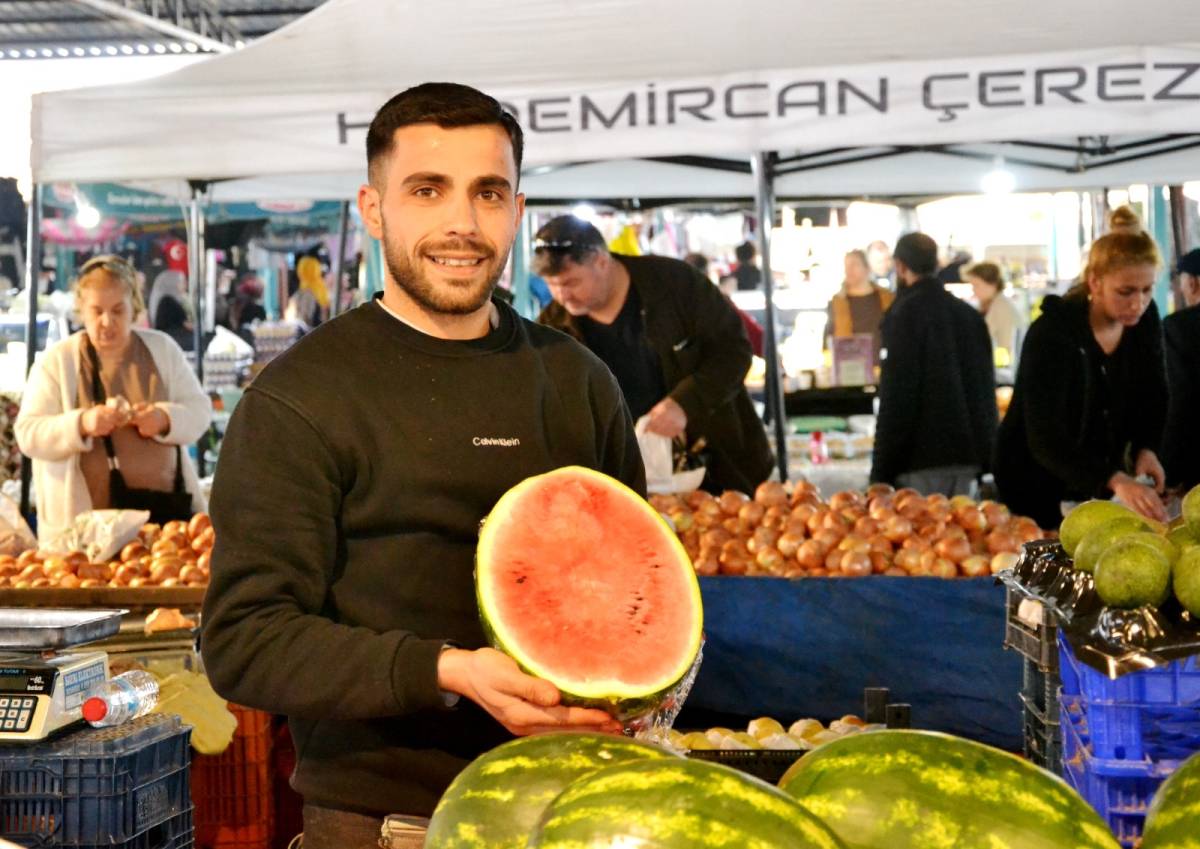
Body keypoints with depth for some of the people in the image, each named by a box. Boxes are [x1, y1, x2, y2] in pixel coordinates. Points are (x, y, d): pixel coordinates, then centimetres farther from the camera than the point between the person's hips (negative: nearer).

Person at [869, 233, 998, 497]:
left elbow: (896, 397, -13)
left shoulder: (905, 314, -9)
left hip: (923, 456, -7)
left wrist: (881, 470, -11)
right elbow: (986, 389, 17)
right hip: (967, 455, 7)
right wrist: (985, 458, 22)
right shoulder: (969, 314, 14)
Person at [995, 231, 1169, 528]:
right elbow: (1045, 439, -35)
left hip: (1100, 478, 6)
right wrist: (1115, 481, -49)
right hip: (1039, 484, -6)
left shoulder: (1145, 319, -8)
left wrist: (1146, 448, -15)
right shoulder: (1051, 334, -27)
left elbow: (1153, 394, 5)